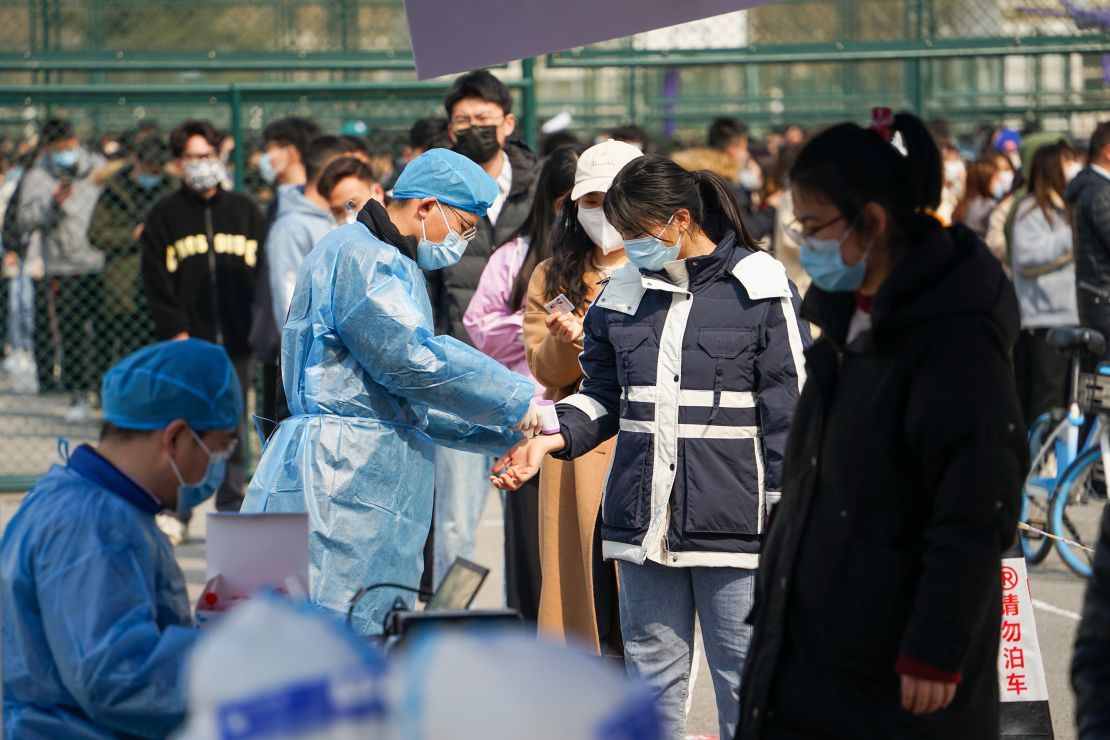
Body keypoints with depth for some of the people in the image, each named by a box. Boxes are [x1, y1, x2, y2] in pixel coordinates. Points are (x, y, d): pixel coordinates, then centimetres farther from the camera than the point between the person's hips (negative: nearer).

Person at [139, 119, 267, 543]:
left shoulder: (244, 212, 13)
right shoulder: (165, 216, 7)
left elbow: (262, 270, 12)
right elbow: (155, 280, 1)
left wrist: (256, 325, -1)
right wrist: (174, 330, -10)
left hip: (236, 344, 2)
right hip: (188, 343, -2)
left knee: (233, 431, 4)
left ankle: (232, 511, 12)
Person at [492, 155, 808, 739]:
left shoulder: (758, 287, -4)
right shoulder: (625, 291, 10)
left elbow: (788, 405, -4)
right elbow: (603, 395, 19)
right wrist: (551, 438, 0)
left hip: (732, 517, -5)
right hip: (645, 516, 5)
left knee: (742, 679, -1)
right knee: (651, 674, 12)